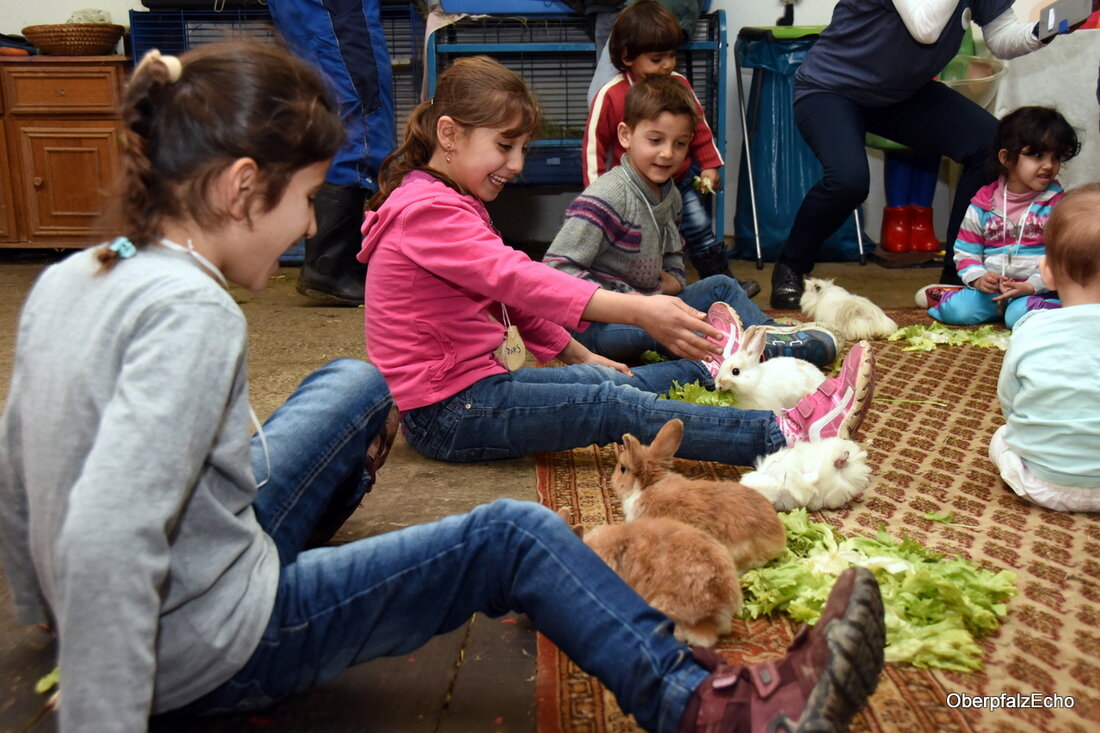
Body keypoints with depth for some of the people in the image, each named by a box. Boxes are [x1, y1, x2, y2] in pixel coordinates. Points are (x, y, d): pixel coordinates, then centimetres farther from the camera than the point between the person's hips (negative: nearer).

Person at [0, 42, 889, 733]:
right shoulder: (190, 312, -28)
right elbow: (107, 539, -36)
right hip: (211, 651, -9)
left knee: (357, 382, 20)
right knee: (514, 536, -6)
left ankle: (332, 494, 54)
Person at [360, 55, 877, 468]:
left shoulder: (451, 202, 18)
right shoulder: (426, 210, -18)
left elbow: (515, 297, 22)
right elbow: (516, 278, -32)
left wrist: (580, 357, 18)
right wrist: (637, 310, -39)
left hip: (475, 385, 10)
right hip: (444, 414, -10)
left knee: (609, 381, 14)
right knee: (615, 405, -18)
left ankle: (710, 363, 37)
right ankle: (787, 436, -21)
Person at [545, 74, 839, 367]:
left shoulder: (669, 195, 9)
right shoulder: (606, 198, -19)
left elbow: (672, 250, 27)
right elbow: (558, 268, -23)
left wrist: (674, 277, 2)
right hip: (596, 325, -9)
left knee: (721, 286, 10)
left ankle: (768, 331, -15)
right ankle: (763, 348, -43)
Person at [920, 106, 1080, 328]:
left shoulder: (1059, 204, -2)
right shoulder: (983, 203, 4)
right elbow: (966, 250, 7)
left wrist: (1032, 286, -20)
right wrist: (977, 278, -12)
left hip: (1039, 290, -2)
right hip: (991, 286, 2)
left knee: (1020, 315, -33)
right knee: (956, 310, -22)